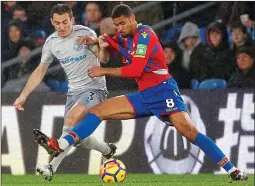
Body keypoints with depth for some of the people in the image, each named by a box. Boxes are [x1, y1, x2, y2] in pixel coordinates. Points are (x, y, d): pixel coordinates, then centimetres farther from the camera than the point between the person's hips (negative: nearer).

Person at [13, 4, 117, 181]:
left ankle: (52, 167, -35)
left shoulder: (85, 33, -14)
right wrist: (23, 96, 7)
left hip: (95, 88, -7)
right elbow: (40, 71, 12)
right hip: (74, 92, 7)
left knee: (72, 117, -29)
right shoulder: (51, 43, 2)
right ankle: (108, 150, 38)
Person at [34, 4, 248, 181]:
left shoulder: (144, 34, -12)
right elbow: (104, 59, 18)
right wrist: (101, 43, -5)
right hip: (144, 96, 8)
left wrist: (104, 71, -11)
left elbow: (135, 69, -19)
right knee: (98, 110, -1)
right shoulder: (124, 37, 12)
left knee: (189, 131, -25)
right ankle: (59, 146, -11)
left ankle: (233, 171, -24)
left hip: (162, 90, -8)